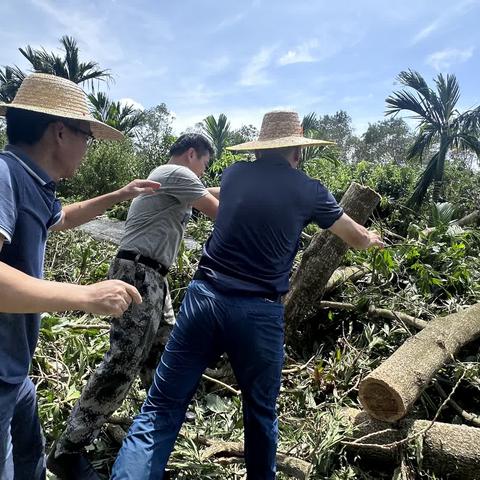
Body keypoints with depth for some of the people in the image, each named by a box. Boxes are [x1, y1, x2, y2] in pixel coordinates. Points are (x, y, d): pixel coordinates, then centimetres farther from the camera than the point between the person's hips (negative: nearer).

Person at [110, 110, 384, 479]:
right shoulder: (309, 191, 4)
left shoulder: (234, 174, 10)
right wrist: (373, 239, 43)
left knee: (161, 408, 9)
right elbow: (358, 239, 18)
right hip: (259, 313, -1)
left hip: (204, 297, 2)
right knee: (261, 414, 21)